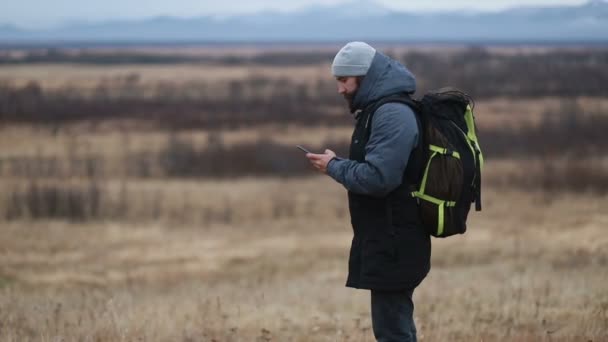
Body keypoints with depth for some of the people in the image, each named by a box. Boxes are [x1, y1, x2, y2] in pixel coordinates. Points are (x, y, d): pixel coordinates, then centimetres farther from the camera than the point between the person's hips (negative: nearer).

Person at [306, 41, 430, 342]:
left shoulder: (392, 115, -18)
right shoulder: (378, 110, 16)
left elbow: (377, 178, -26)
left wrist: (335, 167, -13)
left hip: (393, 245, -11)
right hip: (388, 241, 11)